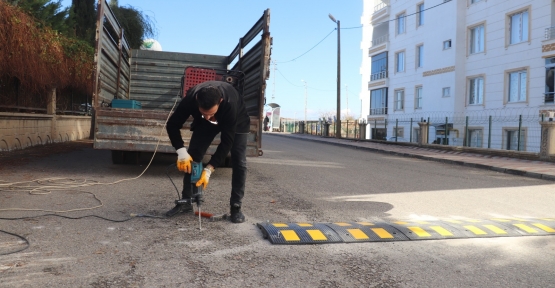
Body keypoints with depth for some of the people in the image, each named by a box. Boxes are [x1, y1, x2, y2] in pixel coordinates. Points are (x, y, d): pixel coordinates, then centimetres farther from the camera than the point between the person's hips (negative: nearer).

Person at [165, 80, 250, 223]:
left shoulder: (230, 103, -45)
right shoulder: (191, 98, -37)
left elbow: (226, 142, -38)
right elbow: (172, 125, -24)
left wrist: (209, 169, -41)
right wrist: (181, 151, -38)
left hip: (236, 122, -2)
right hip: (204, 123, 3)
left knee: (238, 161, -15)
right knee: (192, 157, -7)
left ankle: (235, 207, -6)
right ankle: (186, 201, 4)